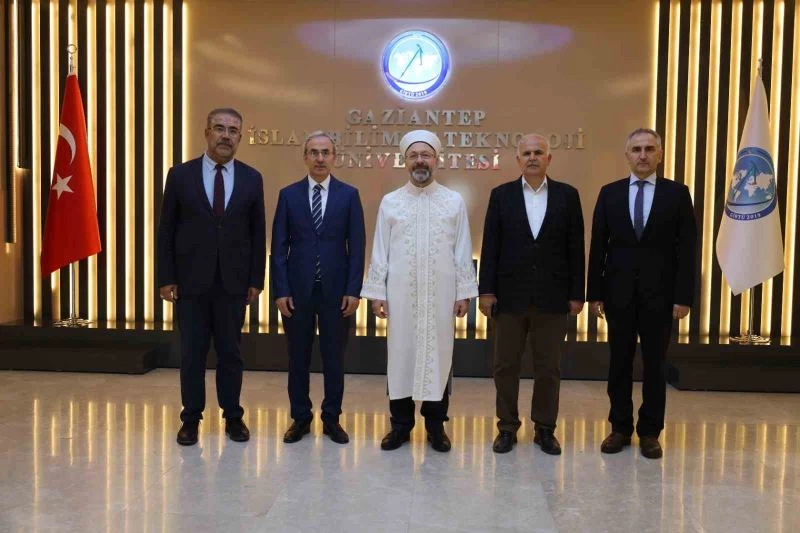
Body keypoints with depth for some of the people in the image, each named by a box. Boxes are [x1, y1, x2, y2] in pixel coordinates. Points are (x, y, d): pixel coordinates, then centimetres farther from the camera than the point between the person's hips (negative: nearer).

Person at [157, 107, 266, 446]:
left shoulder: (251, 179, 3)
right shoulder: (181, 174, 1)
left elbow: (258, 233, 4)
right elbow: (166, 230, 1)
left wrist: (256, 279, 0)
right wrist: (166, 278, -3)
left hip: (233, 281, 1)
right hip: (191, 281, 0)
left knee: (230, 352, 9)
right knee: (192, 354, 8)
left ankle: (233, 417, 23)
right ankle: (191, 419, 22)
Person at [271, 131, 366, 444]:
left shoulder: (349, 194, 3)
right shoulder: (288, 194, 5)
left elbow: (357, 246, 0)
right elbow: (279, 247, 2)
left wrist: (353, 290, -7)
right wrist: (280, 290, -5)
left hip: (335, 289, 0)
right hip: (297, 289, 1)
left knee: (334, 357, 8)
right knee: (298, 357, 9)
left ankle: (332, 419, 21)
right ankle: (300, 418, 23)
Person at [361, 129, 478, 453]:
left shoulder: (454, 202, 4)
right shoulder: (390, 202, 4)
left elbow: (463, 251, 3)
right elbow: (380, 251, 3)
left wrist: (464, 292, -2)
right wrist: (376, 292, -1)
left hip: (441, 294, 0)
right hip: (400, 293, 0)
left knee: (438, 355, 6)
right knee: (401, 355, 6)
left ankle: (435, 425, 19)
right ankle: (401, 423, 18)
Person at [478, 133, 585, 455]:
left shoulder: (567, 195, 5)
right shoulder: (501, 195, 4)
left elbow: (575, 248, 3)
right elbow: (490, 246, 1)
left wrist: (576, 293, -1)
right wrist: (486, 290, -4)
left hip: (552, 296, 0)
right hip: (510, 295, 0)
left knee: (549, 368, 8)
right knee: (506, 366, 7)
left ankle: (545, 429, 22)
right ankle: (507, 428, 20)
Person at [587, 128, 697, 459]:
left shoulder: (677, 193, 2)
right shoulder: (610, 193, 5)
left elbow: (687, 249, -2)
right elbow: (598, 247, 3)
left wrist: (684, 296, -8)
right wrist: (594, 293, -1)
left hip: (659, 294, -1)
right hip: (619, 292, 1)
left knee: (655, 364, 8)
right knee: (619, 362, 9)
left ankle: (650, 432, 20)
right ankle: (620, 428, 21)